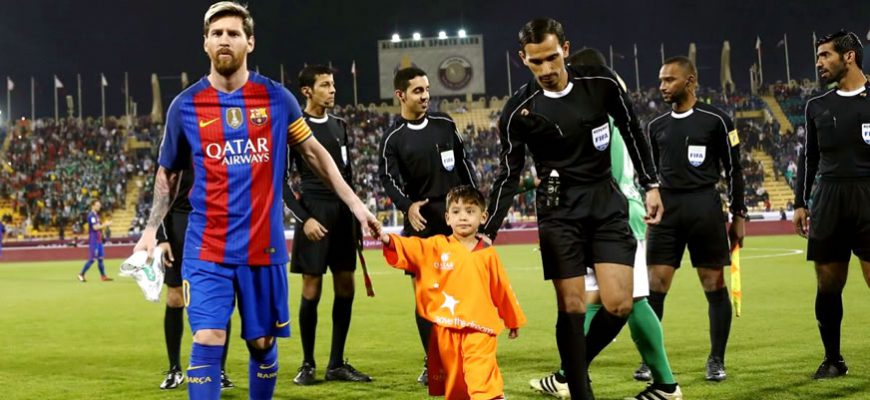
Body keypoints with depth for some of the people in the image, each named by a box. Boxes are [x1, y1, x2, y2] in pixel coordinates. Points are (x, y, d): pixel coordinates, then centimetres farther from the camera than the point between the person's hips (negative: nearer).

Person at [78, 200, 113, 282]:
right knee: (92, 259, -8)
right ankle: (81, 274, 0)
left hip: (98, 240, 10)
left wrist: (105, 224, 8)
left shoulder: (96, 215, 16)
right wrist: (105, 224, -17)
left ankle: (103, 276, 12)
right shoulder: (91, 215, -14)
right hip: (93, 240, -10)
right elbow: (95, 227, -22)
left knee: (100, 258, 10)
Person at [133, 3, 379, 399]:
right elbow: (168, 172, 13)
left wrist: (354, 203, 7)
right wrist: (151, 229, 4)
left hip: (264, 246, 1)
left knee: (262, 343, 10)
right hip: (207, 248, -1)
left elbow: (313, 152, 12)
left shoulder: (276, 97, 1)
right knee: (208, 340, -12)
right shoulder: (185, 106, 0)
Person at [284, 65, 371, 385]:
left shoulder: (339, 126, 12)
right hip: (316, 213, -6)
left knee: (345, 287, 5)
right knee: (312, 287, -3)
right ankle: (308, 364, 7)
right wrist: (304, 218, -15)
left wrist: (355, 214, 13)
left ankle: (337, 364, 13)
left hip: (343, 213, 6)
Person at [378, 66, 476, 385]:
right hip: (421, 221, -2)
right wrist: (408, 206, -30)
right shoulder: (393, 139, -1)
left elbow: (463, 164, 15)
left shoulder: (445, 124, 8)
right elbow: (389, 179, -12)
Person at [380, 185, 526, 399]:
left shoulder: (488, 253, 5)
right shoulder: (436, 247, 4)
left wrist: (514, 321, 23)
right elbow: (412, 248, -12)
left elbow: (501, 289, 14)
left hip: (479, 329, -1)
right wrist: (390, 241, -33)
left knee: (483, 379, -13)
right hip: (446, 329, 1)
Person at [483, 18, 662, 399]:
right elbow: (509, 175, -1)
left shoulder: (602, 84, -5)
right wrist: (488, 231, -8)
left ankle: (573, 366, 17)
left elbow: (632, 132, 10)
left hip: (607, 202, 2)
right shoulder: (519, 110, -8)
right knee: (572, 306, -6)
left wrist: (651, 185, 9)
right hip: (559, 209, -2)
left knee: (618, 305, -7)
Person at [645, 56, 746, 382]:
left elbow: (733, 169, 2)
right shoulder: (657, 126, 12)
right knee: (654, 286, -4)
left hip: (705, 206, -3)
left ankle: (716, 360, 11)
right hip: (667, 208, 3)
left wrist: (738, 214, -1)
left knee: (714, 285, 1)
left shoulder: (715, 120, -1)